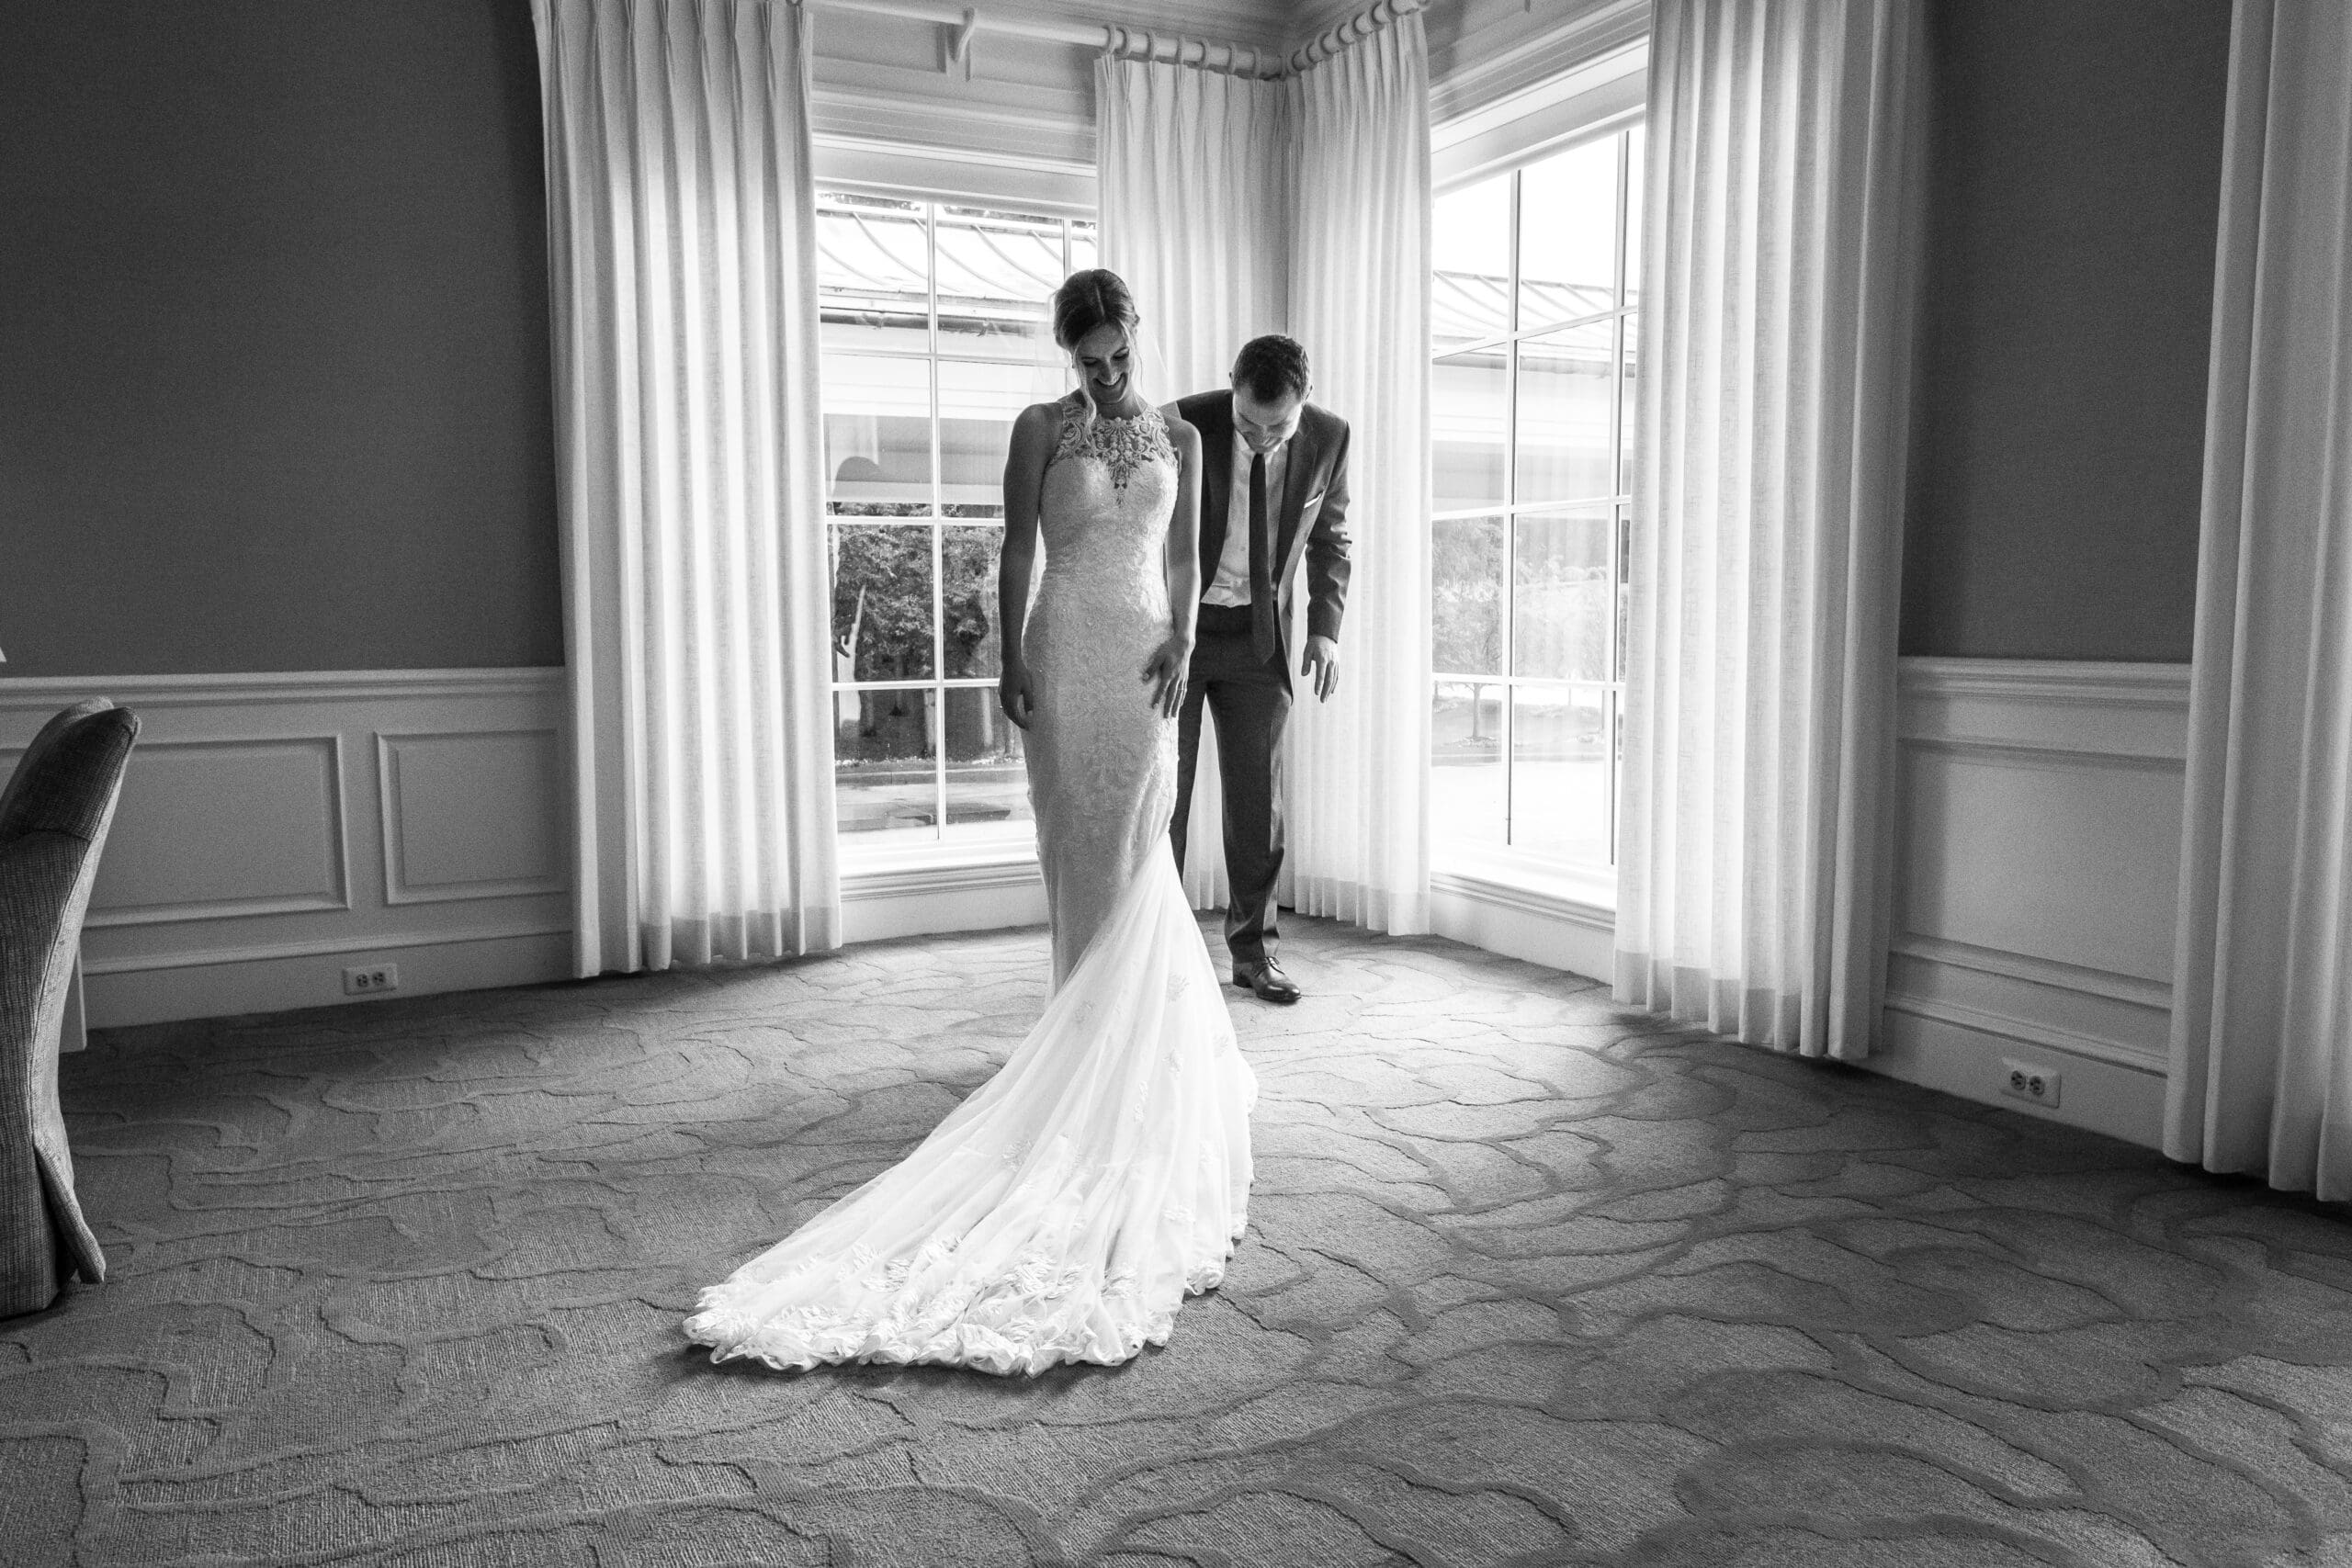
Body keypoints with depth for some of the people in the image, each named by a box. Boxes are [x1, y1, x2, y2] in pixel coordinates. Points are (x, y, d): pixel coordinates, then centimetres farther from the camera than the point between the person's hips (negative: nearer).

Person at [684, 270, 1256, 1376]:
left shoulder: (1179, 437, 11)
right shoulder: (1040, 429, 3)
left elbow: (1184, 558, 10)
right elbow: (1017, 552, 1)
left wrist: (1182, 643, -5)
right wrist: (1010, 659, -7)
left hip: (1144, 656, 2)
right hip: (1065, 651, -2)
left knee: (1137, 855, 0)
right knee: (1078, 851, -1)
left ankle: (1135, 1043, 7)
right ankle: (1093, 1030, 7)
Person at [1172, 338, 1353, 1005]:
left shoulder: (1329, 437, -8)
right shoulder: (1185, 426, -17)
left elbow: (1330, 538, 7)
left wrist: (1325, 627, -3)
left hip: (1260, 634, 2)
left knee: (1257, 797, 4)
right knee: (1162, 793, -1)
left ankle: (1252, 950, 15)